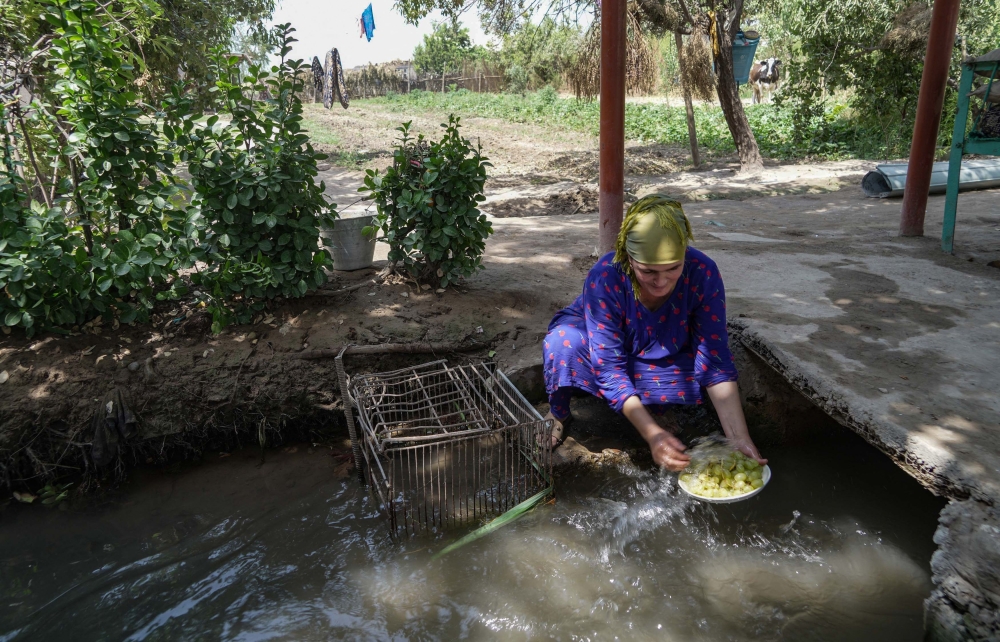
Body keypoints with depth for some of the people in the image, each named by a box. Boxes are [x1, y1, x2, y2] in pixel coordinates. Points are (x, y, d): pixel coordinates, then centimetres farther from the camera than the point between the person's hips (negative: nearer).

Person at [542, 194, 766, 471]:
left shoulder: (702, 273, -30)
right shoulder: (603, 278, -37)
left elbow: (716, 363, -28)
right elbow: (610, 368, -35)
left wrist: (740, 439, -36)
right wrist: (652, 434, -46)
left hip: (663, 356, 2)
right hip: (595, 339, -2)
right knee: (563, 344, -36)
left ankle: (655, 407, 2)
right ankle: (559, 415, -4)